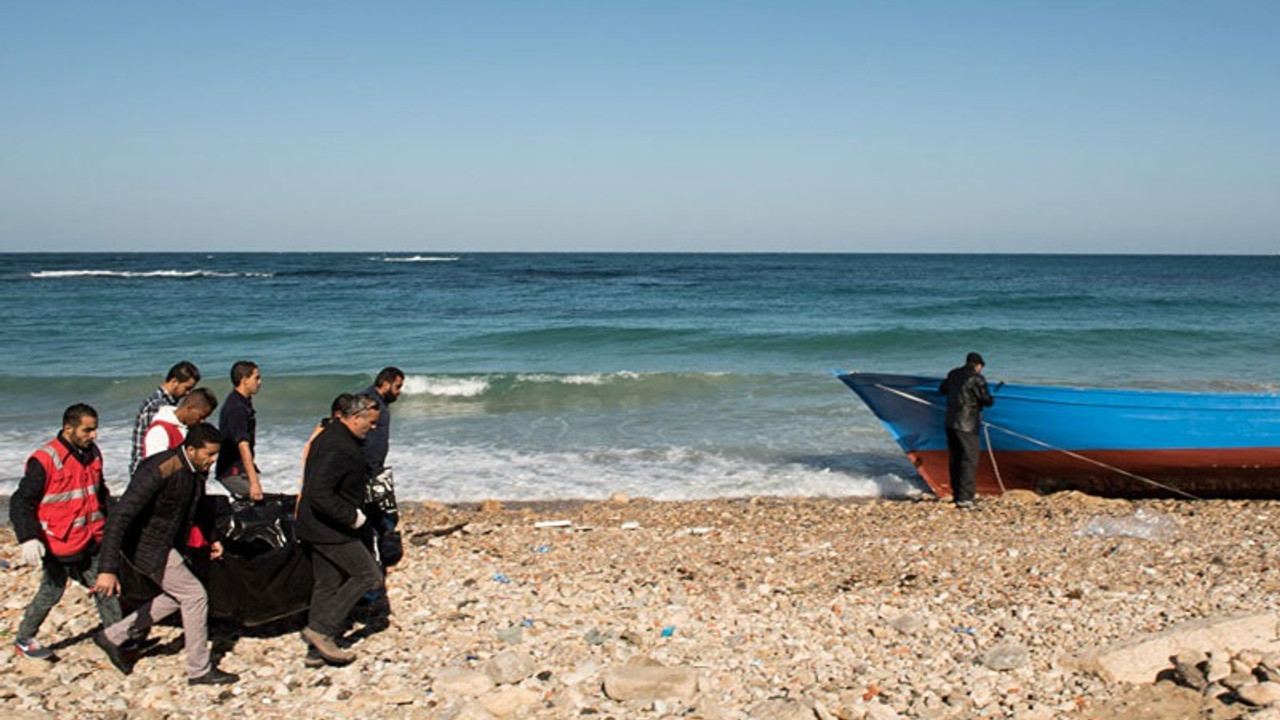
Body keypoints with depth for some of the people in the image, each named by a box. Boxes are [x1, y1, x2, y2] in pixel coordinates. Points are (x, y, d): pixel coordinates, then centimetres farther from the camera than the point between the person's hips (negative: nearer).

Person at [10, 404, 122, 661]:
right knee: (51, 593, 8)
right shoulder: (45, 460, -18)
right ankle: (23, 640, 28)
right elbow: (20, 503, -17)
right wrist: (28, 539, -28)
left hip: (92, 542, 6)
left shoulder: (92, 454, 5)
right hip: (59, 545, -6)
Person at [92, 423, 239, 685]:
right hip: (146, 544, -9)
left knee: (176, 597, 19)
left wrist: (212, 537, 23)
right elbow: (119, 516, -35)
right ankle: (199, 670, 7)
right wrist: (109, 570, -39)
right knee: (195, 596, -6)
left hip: (169, 542, 9)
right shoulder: (159, 471, -31)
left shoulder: (197, 469, -4)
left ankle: (112, 636, 28)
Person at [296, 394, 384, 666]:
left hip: (316, 526, 10)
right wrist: (351, 516, -21)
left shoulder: (332, 434, 12)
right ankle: (321, 629, -3)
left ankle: (317, 644, 22)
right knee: (368, 575, -4)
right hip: (328, 529, -10)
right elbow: (319, 493, -31)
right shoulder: (339, 448, -23)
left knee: (327, 584, 15)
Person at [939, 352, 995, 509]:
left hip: (950, 423, 8)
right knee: (969, 460, -7)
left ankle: (957, 494, 22)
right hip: (967, 426, -8)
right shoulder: (976, 378, -12)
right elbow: (987, 401, -11)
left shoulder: (954, 374, 10)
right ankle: (964, 498, -13)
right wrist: (991, 399, 11)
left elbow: (942, 389, 26)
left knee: (955, 460, 15)